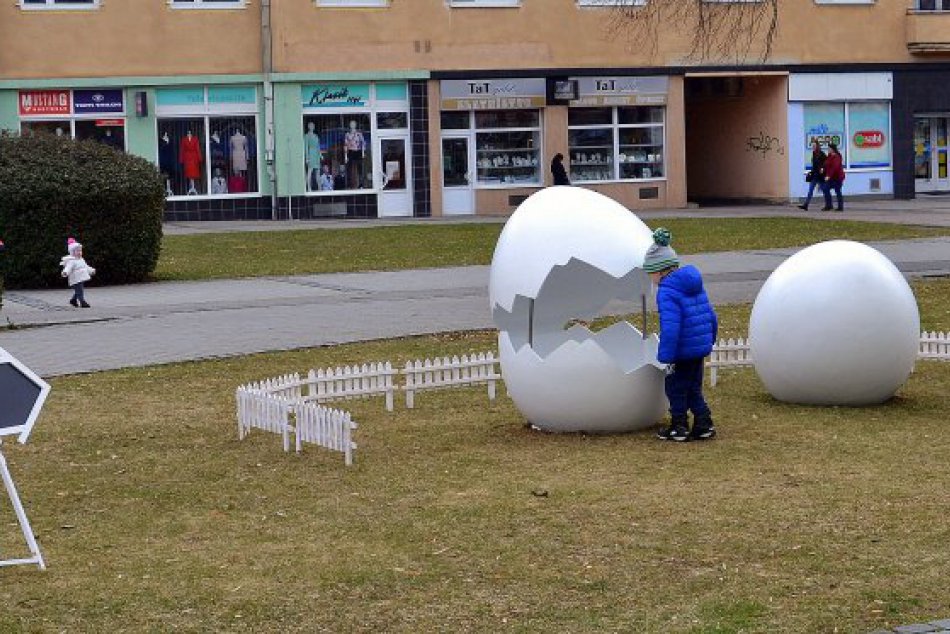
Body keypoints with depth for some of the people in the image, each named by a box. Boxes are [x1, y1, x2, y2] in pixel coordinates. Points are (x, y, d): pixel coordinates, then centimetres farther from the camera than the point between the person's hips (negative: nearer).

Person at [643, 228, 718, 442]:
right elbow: (711, 316, 16)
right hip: (701, 348, 9)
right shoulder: (695, 285, 10)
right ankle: (704, 424, 16)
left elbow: (670, 327, -26)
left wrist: (665, 355, -23)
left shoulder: (667, 292, -18)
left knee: (675, 388, 7)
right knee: (693, 388, 18)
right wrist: (709, 340, 27)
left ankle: (679, 427, 15)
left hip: (683, 352, -8)